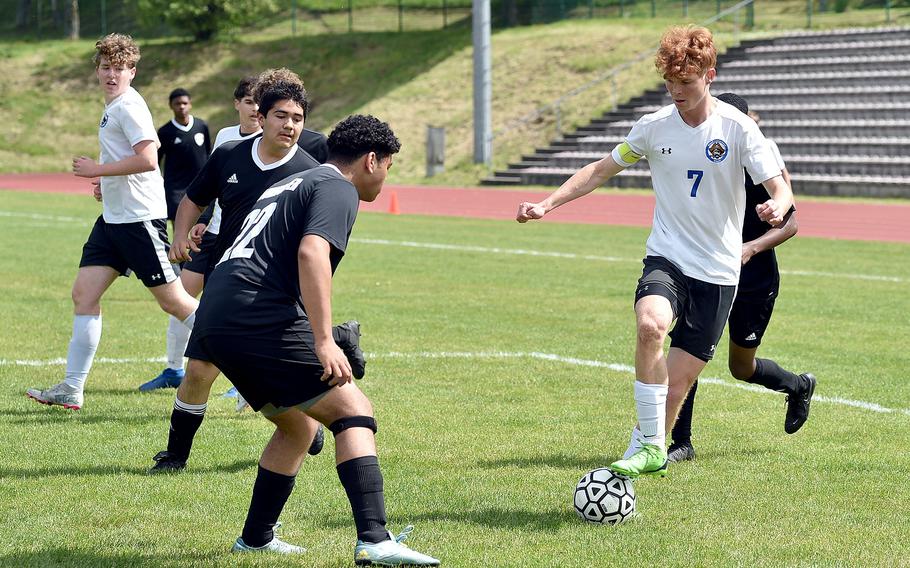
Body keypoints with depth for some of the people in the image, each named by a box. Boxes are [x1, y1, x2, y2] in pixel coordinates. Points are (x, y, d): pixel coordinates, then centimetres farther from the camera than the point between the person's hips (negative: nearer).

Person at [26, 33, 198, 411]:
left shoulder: (128, 106, -14)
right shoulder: (113, 107, 16)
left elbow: (148, 159, -24)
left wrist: (98, 170, -16)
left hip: (140, 218, -10)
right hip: (113, 218, 10)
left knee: (172, 301, -5)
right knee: (84, 294, 3)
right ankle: (71, 390, 3)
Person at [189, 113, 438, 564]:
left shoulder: (291, 184, 30)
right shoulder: (337, 189, 0)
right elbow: (312, 253, -18)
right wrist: (324, 341, -25)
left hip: (213, 323, 10)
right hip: (261, 320, -9)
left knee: (298, 426, 24)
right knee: (353, 411, -8)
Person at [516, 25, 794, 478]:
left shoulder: (736, 127, -6)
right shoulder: (653, 126, 2)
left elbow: (780, 189, -7)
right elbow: (601, 171, 14)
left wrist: (777, 208, -31)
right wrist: (548, 203, 3)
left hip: (719, 271, -1)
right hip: (666, 258, 1)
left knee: (678, 380, -3)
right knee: (651, 324, -32)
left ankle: (648, 447, 21)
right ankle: (651, 448, -25)